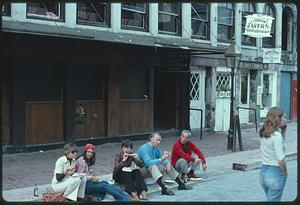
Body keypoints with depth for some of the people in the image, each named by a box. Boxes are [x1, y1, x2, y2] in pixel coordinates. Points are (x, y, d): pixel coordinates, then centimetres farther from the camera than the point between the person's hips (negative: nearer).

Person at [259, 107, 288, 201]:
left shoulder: (263, 134, 5)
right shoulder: (276, 135, -18)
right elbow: (281, 160, -20)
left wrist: (283, 130, 11)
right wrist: (285, 174, -5)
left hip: (263, 171, 8)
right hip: (275, 173, -8)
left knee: (271, 199, 23)